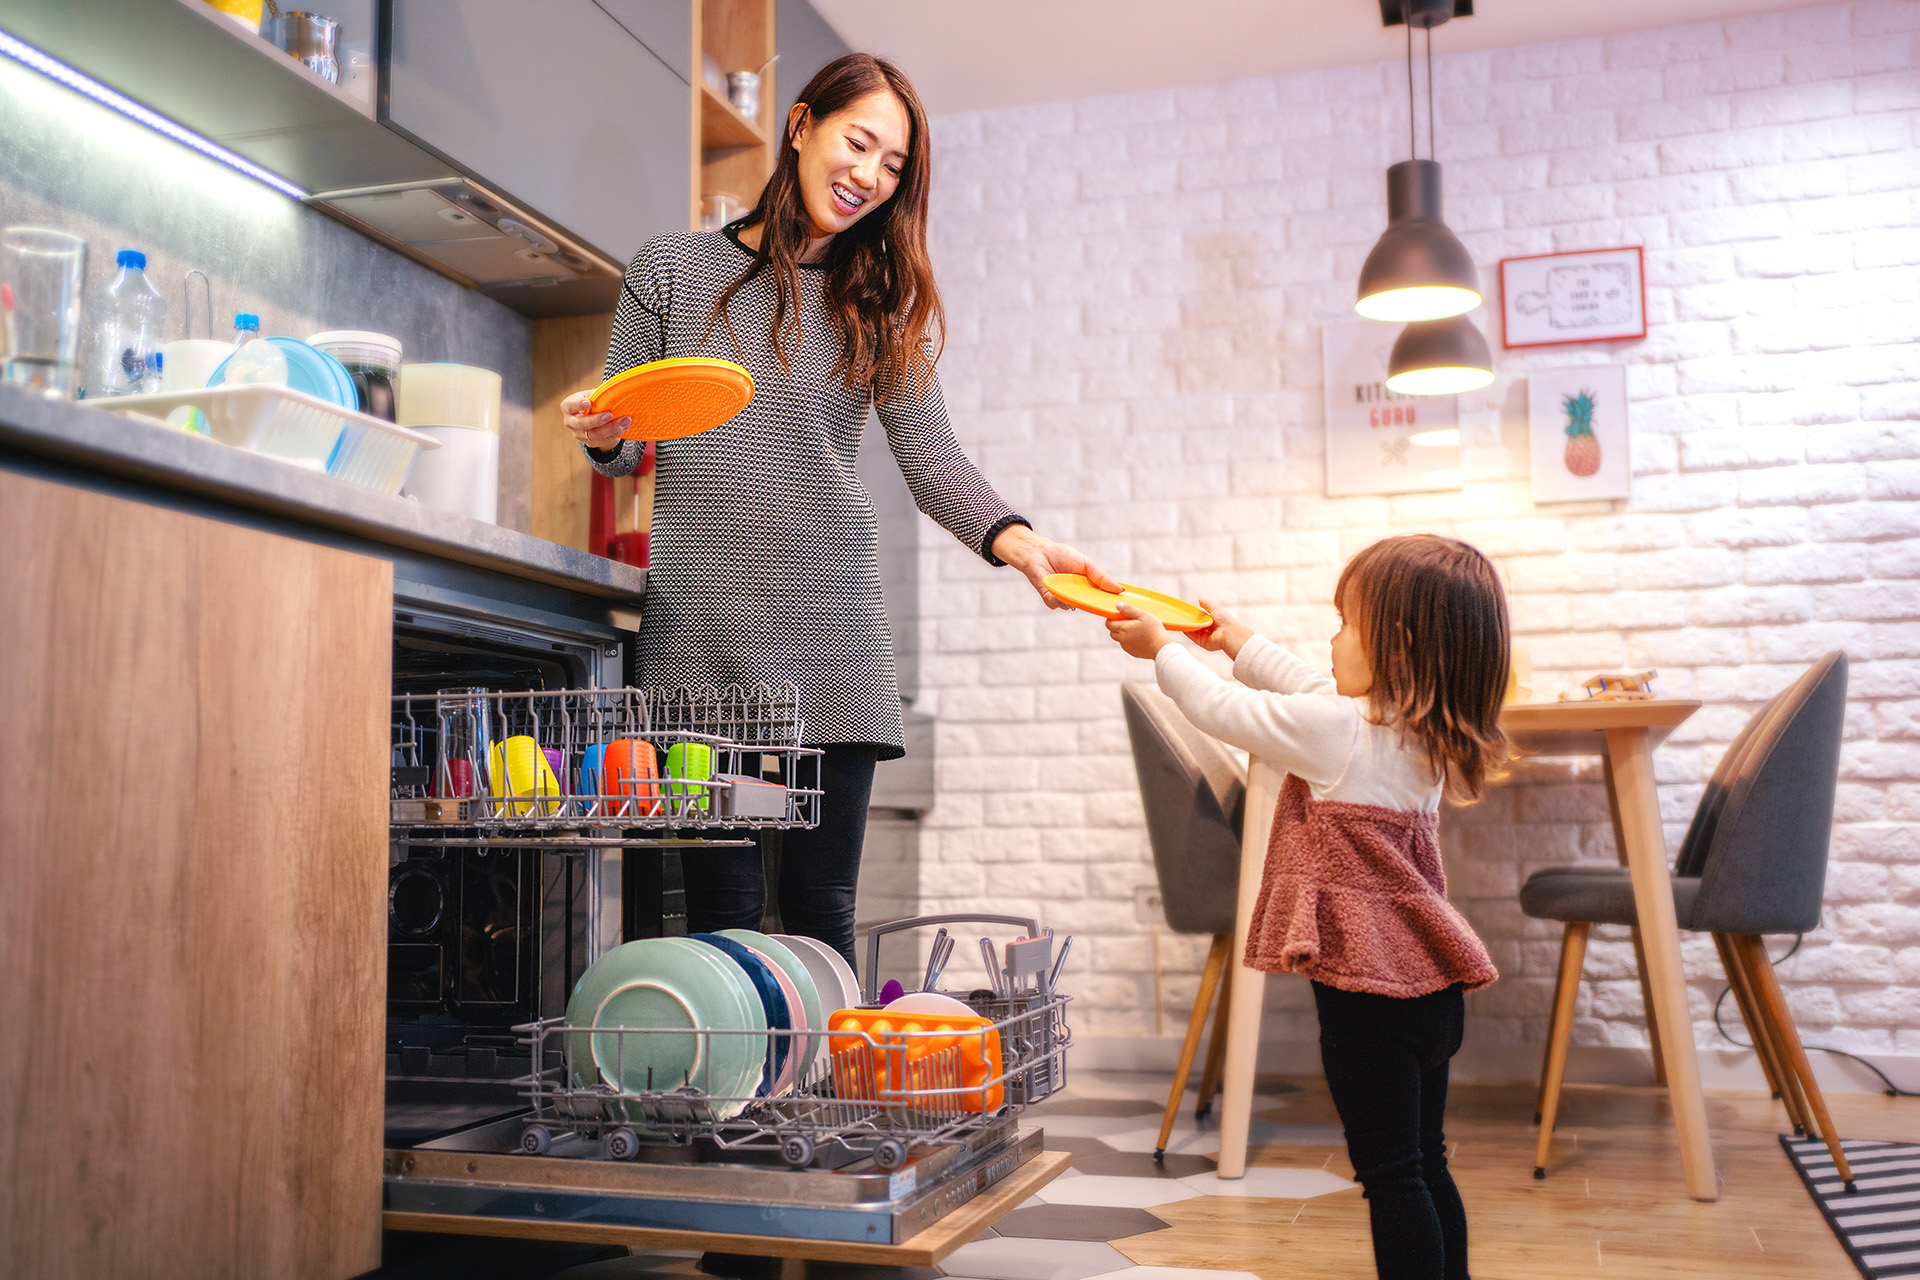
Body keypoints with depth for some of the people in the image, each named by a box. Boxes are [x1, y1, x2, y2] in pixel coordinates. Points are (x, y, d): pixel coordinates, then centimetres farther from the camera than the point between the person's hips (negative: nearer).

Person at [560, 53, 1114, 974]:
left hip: (831, 631, 1)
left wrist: (1013, 539, -19)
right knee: (723, 905, -1)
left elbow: (930, 457, 0)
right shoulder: (670, 271, 9)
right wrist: (603, 435, -12)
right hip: (700, 629, -1)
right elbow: (624, 448, 13)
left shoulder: (884, 308, 12)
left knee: (822, 906, 2)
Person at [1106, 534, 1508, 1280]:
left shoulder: (1336, 732, -16)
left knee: (1391, 1175, -2)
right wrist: (1239, 643, 35)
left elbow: (1225, 711, -3)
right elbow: (1314, 690, 24)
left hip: (1367, 987, -8)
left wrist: (1163, 649, 14)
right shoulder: (1427, 735, 9)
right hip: (1430, 986, 8)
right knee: (1426, 1166, 18)